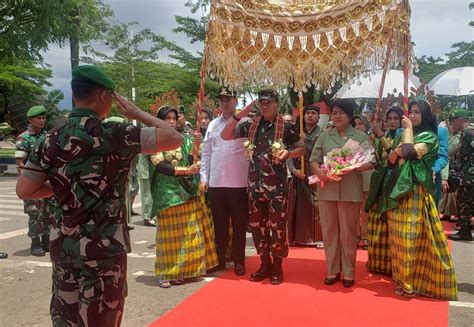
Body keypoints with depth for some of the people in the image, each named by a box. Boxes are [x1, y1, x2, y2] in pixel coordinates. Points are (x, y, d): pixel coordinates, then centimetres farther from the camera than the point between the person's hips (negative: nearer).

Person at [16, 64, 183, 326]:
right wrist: (137, 113, -3)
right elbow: (174, 138, -15)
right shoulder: (112, 135, -16)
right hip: (102, 248, -5)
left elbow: (24, 190, -1)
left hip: (63, 245, 6)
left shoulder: (52, 139, -1)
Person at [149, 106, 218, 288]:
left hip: (187, 190, 5)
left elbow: (192, 160, 7)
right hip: (167, 192, -5)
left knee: (188, 231, 4)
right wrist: (186, 170, -21)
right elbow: (160, 166, -15)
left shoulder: (183, 139, 12)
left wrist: (196, 145, -8)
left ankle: (182, 270, 13)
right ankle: (166, 273, 4)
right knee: (170, 233, -3)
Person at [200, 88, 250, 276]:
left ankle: (239, 261, 18)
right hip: (216, 182, 4)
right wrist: (204, 178, 7)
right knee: (219, 224, 12)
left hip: (239, 183, -4)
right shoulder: (213, 125, 12)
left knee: (239, 225, 7)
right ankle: (219, 260, 23)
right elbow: (206, 153, 13)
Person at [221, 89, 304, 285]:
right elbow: (225, 136, 6)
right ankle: (265, 265, 25)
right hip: (255, 184, 4)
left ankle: (277, 267, 15)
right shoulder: (250, 126, 7)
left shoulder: (286, 127, -2)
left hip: (277, 184, -4)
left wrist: (288, 153, -17)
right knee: (257, 225, 11)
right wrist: (238, 116, -4)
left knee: (277, 226, 1)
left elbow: (301, 148, 3)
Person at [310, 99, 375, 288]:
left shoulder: (361, 137, 3)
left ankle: (348, 272, 17)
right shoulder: (324, 136, 10)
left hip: (350, 191, -2)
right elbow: (314, 160, 7)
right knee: (329, 231, 8)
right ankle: (332, 270, 20)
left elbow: (371, 163, -2)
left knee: (348, 233, 6)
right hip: (327, 190, 2)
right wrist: (319, 171, -15)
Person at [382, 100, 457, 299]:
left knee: (412, 237, -6)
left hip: (416, 192, -7)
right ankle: (403, 278, 17)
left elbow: (410, 152, -23)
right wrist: (395, 152, -7)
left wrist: (408, 129, -10)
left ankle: (414, 281, 4)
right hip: (399, 191, 7)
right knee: (398, 237, 8)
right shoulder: (405, 136, 17)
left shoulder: (429, 137, -5)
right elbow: (390, 163, 14)